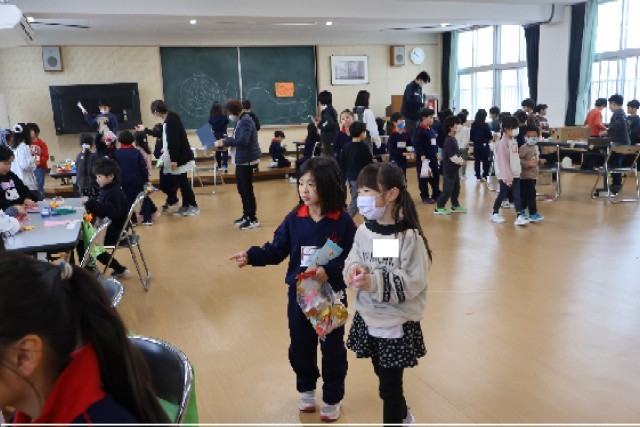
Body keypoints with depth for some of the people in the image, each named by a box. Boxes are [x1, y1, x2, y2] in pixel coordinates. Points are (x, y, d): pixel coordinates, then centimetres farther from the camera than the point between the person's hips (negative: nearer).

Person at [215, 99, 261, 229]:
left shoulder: (245, 121, -17)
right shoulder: (241, 120, 15)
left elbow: (243, 140, -27)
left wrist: (224, 142, -21)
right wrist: (224, 141, 4)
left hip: (247, 160, -11)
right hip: (241, 159, 11)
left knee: (247, 189, -5)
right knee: (241, 189, 17)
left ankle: (253, 219, 1)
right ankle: (246, 215, 28)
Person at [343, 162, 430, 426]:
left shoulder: (409, 236, -21)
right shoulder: (364, 230, -3)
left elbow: (414, 282, -21)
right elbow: (352, 259, 7)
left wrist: (374, 282, -30)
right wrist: (354, 269, -17)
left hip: (397, 324, -6)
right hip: (368, 319, 6)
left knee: (390, 386, 8)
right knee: (383, 378, 24)